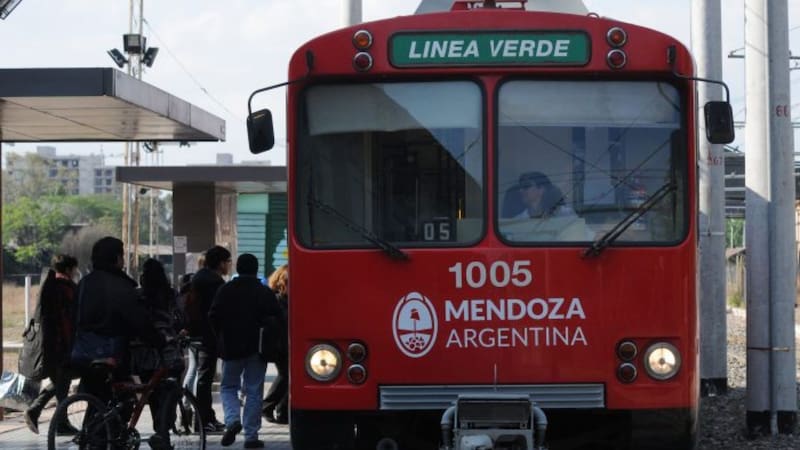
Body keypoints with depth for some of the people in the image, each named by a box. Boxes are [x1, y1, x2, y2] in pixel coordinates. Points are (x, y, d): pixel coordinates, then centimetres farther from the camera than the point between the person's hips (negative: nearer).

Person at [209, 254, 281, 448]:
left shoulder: (225, 290, -2)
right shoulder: (266, 293, -1)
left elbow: (213, 317, -4)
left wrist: (221, 338, 10)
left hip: (231, 347, 0)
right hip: (258, 347, 0)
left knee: (228, 386, 14)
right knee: (254, 391, 4)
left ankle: (232, 419, -11)